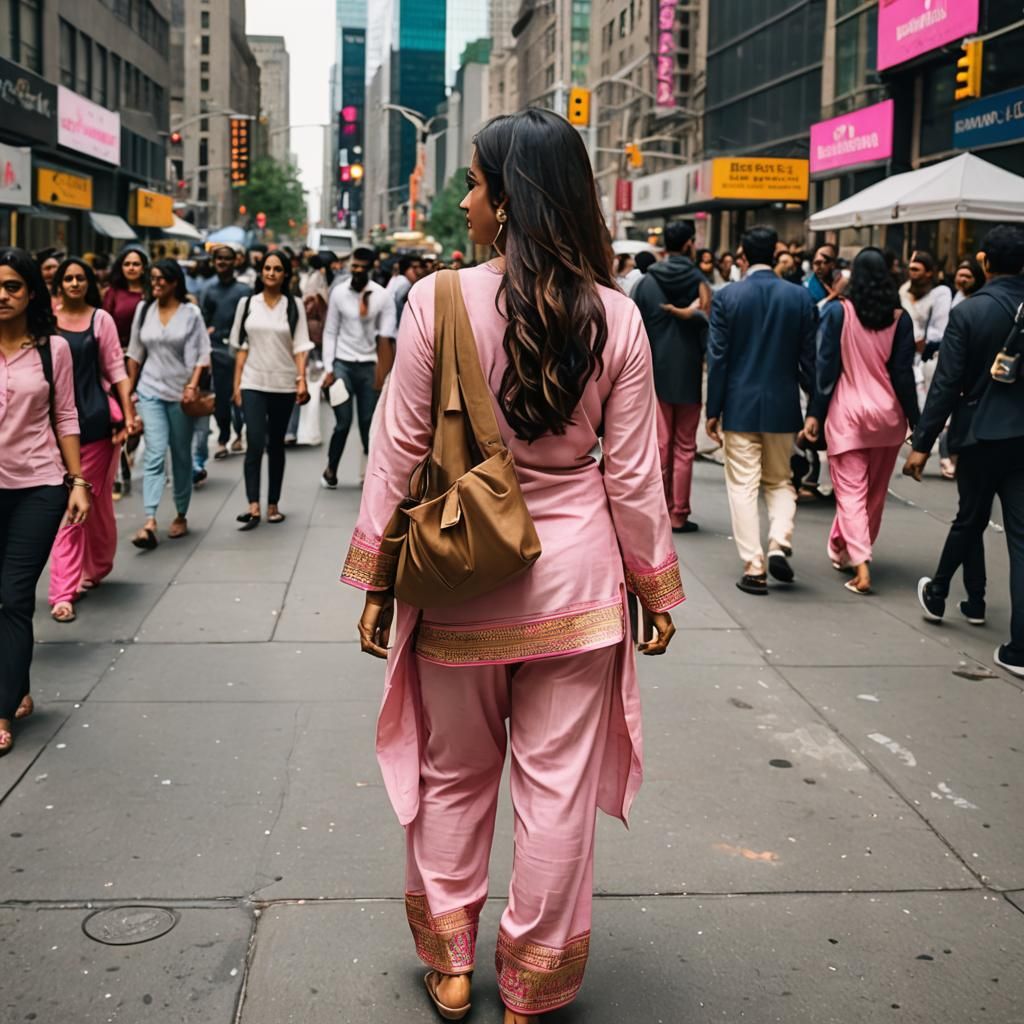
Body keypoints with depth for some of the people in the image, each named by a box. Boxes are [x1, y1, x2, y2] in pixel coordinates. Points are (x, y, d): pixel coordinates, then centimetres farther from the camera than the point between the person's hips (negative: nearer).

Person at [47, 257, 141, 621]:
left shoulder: (101, 319, 2)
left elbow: (115, 368, 2)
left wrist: (129, 413, -4)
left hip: (96, 419, 0)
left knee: (97, 499, 9)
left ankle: (97, 567, 31)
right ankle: (64, 591, 1)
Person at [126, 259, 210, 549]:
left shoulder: (191, 313, -3)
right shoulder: (144, 310, 6)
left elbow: (201, 354, -5)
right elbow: (135, 353, 12)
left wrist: (192, 386, -17)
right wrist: (129, 389, 14)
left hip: (181, 394, -1)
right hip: (151, 391, 1)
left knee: (181, 457, 10)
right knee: (154, 454, -11)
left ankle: (181, 516, 24)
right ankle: (150, 522, -20)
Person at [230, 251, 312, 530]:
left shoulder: (294, 306, 3)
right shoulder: (247, 304, 6)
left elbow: (300, 346, 0)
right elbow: (241, 347, 7)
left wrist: (302, 379, -12)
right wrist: (236, 384, 3)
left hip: (283, 384, 1)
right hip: (253, 383, 0)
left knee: (276, 445, 9)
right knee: (255, 444, -12)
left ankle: (273, 505, 17)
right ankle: (253, 507, -15)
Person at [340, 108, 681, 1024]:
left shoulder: (438, 300, -12)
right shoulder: (614, 318, -7)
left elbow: (399, 456, -8)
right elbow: (633, 475, -3)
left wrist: (375, 580, 2)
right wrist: (657, 588, 9)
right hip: (574, 576, 1)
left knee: (452, 776, 18)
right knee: (557, 786, 12)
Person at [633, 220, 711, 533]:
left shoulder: (647, 282, -1)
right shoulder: (699, 282, -6)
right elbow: (707, 328, -14)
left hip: (656, 372, 2)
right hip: (688, 373, -2)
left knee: (660, 444, 8)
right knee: (684, 446, 5)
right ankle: (678, 515, 5)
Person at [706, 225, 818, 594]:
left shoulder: (726, 296, -7)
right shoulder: (800, 297, -2)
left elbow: (717, 357, -6)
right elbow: (809, 358, 0)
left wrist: (713, 410, 0)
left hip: (739, 407, -2)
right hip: (782, 406, 2)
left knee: (743, 487, 4)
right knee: (780, 481, 18)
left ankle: (753, 567, 2)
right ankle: (779, 544, -3)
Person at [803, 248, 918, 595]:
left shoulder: (837, 311, -6)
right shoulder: (899, 318, -2)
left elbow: (826, 366, -7)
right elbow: (903, 372, -1)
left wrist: (815, 414, -2)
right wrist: (915, 420, 4)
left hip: (847, 411, -2)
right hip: (888, 413, 2)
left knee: (851, 491, -1)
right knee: (875, 491, 16)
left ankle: (860, 565, -13)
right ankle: (844, 550, 28)